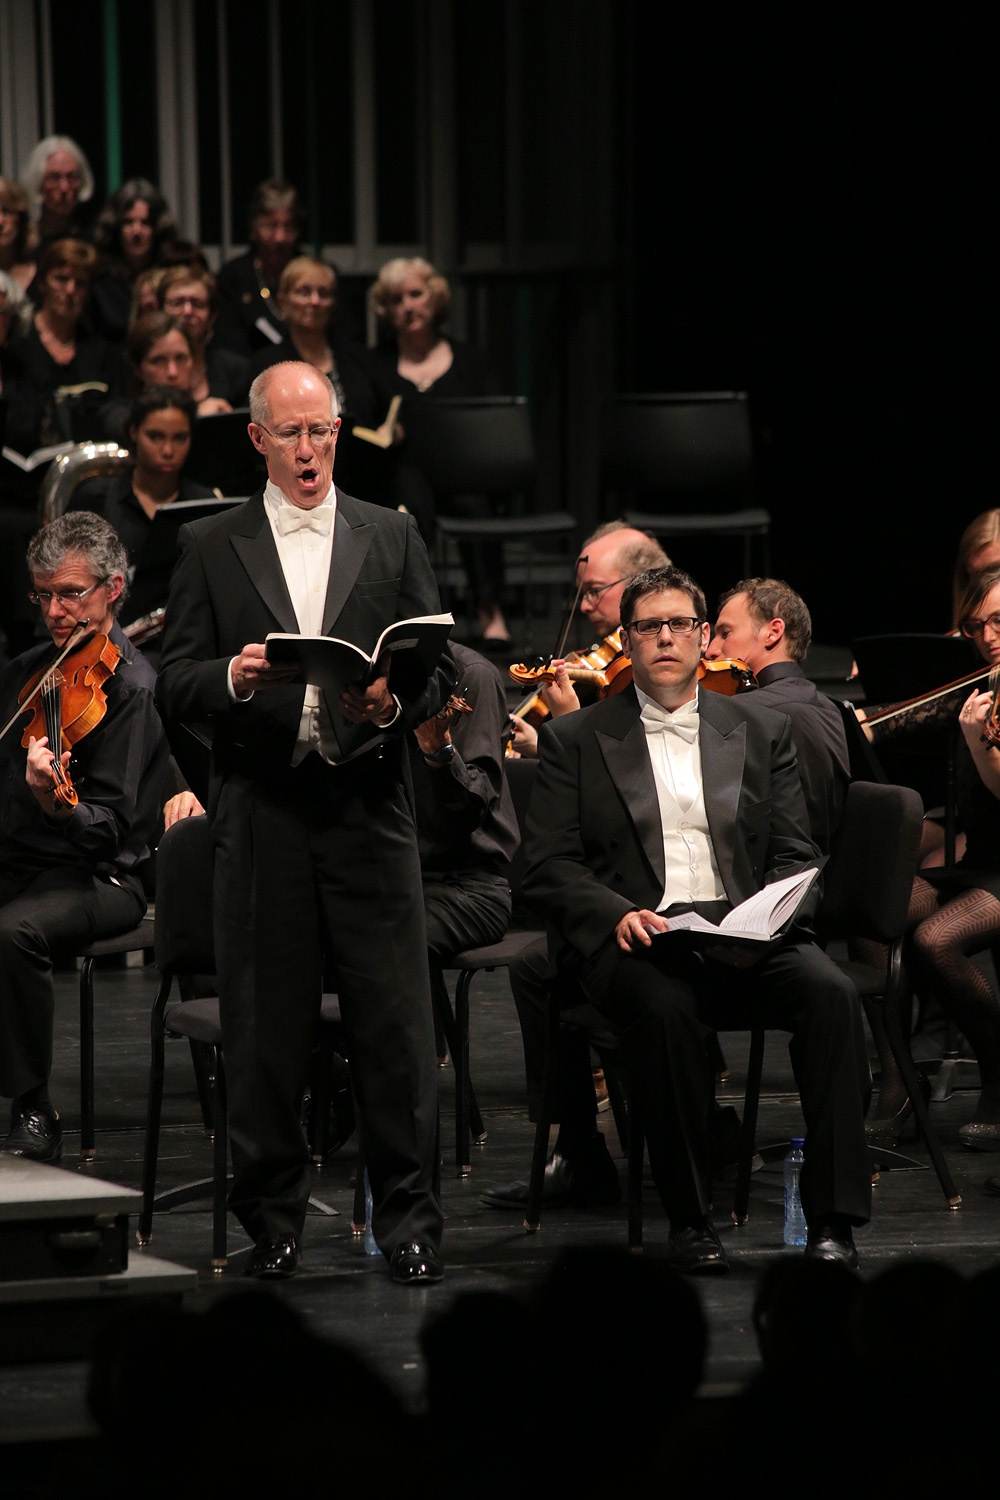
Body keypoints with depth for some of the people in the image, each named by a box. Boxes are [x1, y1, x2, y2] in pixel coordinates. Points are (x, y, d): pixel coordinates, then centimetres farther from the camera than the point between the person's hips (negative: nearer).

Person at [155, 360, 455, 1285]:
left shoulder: (393, 539, 11)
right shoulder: (212, 548, 9)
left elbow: (442, 669, 8)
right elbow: (173, 688, 4)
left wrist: (394, 702, -14)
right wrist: (234, 678, -16)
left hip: (368, 812, 0)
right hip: (263, 817, 0)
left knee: (396, 1029, -3)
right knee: (265, 1031, 3)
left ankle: (408, 1222, 4)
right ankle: (273, 1223, 13)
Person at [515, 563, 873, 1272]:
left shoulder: (762, 729, 19)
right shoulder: (574, 740, 13)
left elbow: (796, 857, 13)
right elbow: (550, 868, 5)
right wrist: (619, 915, -15)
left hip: (746, 937, 2)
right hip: (633, 940, -2)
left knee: (831, 992, -29)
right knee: (665, 1007, -37)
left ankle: (833, 1219, -29)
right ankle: (690, 1219, -24)